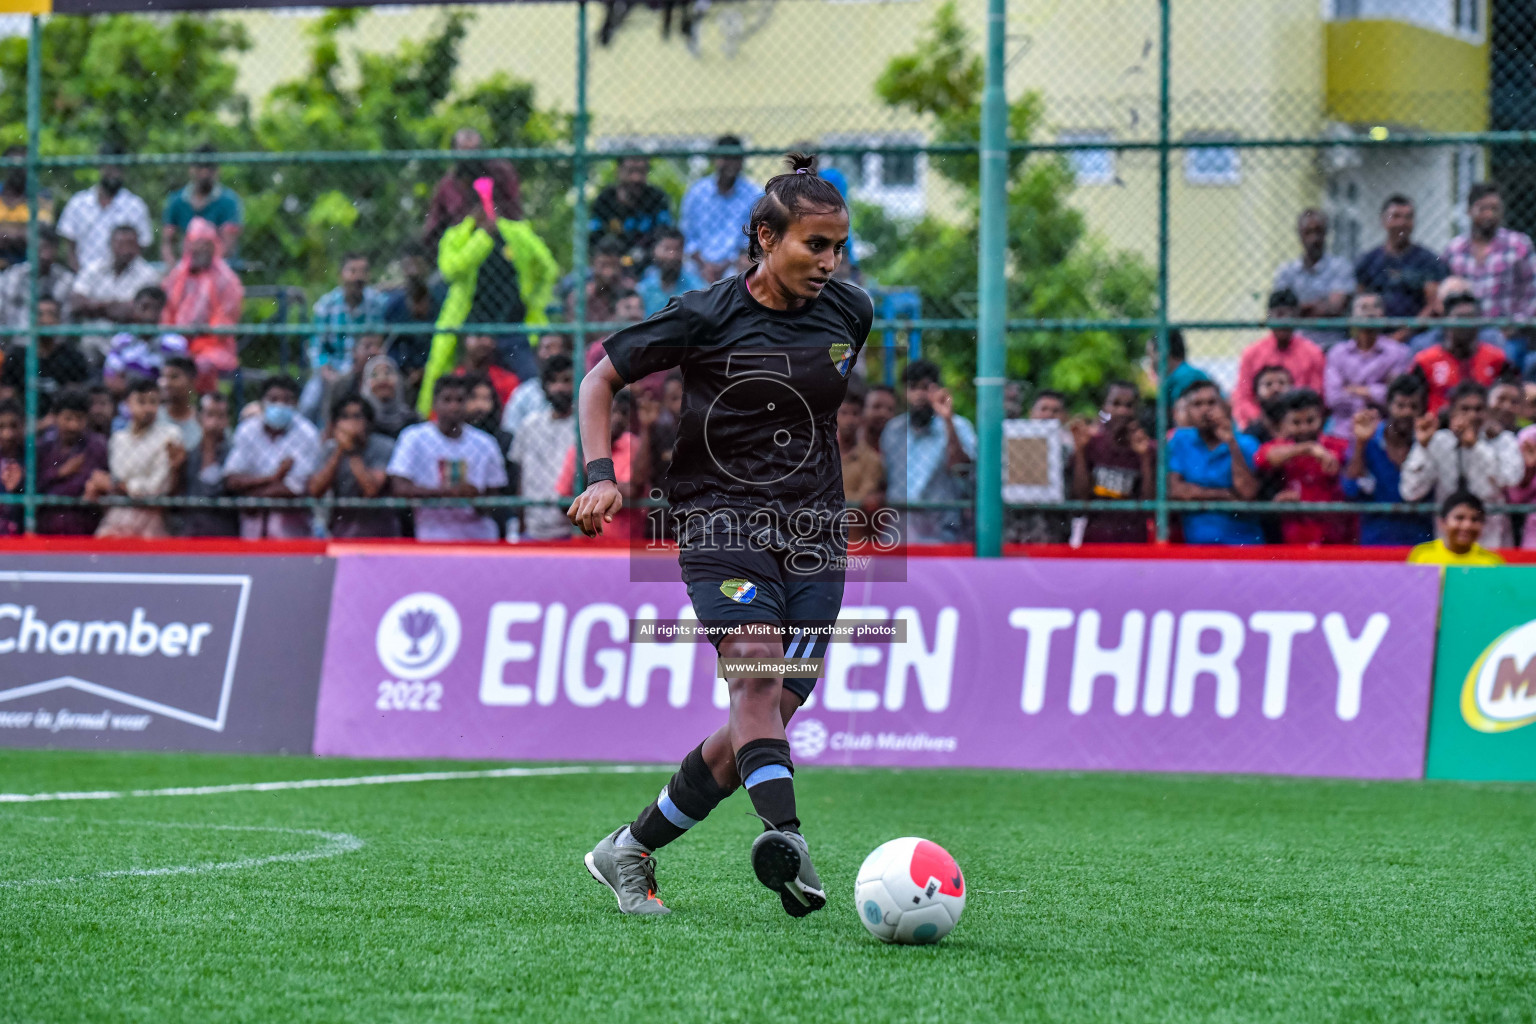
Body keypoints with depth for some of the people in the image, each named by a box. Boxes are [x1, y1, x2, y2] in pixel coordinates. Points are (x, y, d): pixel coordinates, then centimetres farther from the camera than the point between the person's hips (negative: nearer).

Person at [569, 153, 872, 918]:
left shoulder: (850, 313, 6)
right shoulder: (705, 318, -6)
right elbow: (601, 380, 3)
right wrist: (600, 475, -10)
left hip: (813, 538, 4)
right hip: (722, 524, -4)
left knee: (761, 726, -1)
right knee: (755, 674, -29)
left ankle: (630, 851, 17)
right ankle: (785, 836, -50)